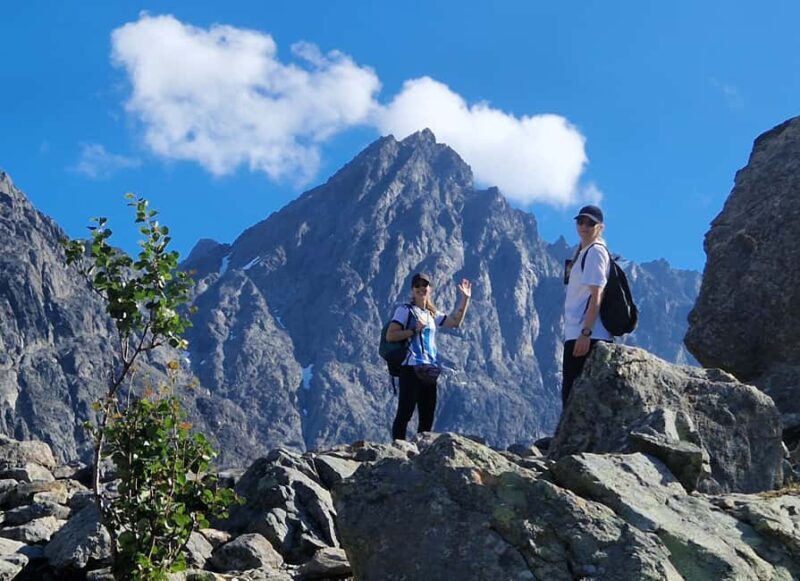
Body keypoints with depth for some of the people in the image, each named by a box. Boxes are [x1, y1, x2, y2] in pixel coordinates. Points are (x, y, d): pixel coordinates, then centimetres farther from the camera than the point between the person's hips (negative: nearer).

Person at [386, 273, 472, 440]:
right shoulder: (405, 310, -1)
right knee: (405, 413, -11)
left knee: (427, 417, 9)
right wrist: (414, 330, -16)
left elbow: (455, 321, 20)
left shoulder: (432, 314, 19)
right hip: (412, 368, -8)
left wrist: (465, 298, 16)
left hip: (430, 371, 8)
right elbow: (390, 335, -10)